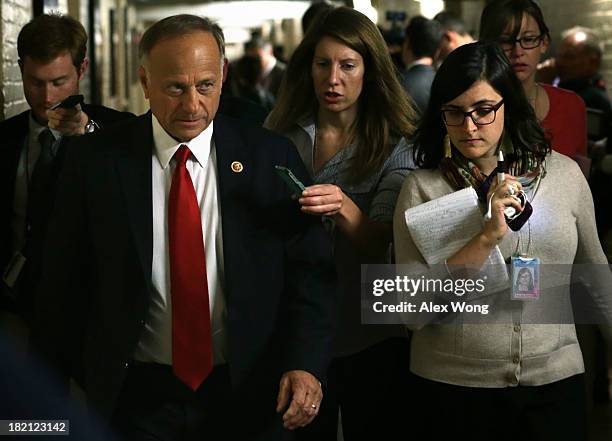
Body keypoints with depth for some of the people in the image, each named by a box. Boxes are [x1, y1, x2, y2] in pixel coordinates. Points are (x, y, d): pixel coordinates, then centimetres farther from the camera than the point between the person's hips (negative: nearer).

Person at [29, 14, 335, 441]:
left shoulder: (272, 157, -4)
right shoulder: (94, 161, -4)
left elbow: (309, 270, -4)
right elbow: (64, 282, 1)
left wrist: (306, 364, -17)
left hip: (247, 394, 1)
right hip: (135, 394, 0)